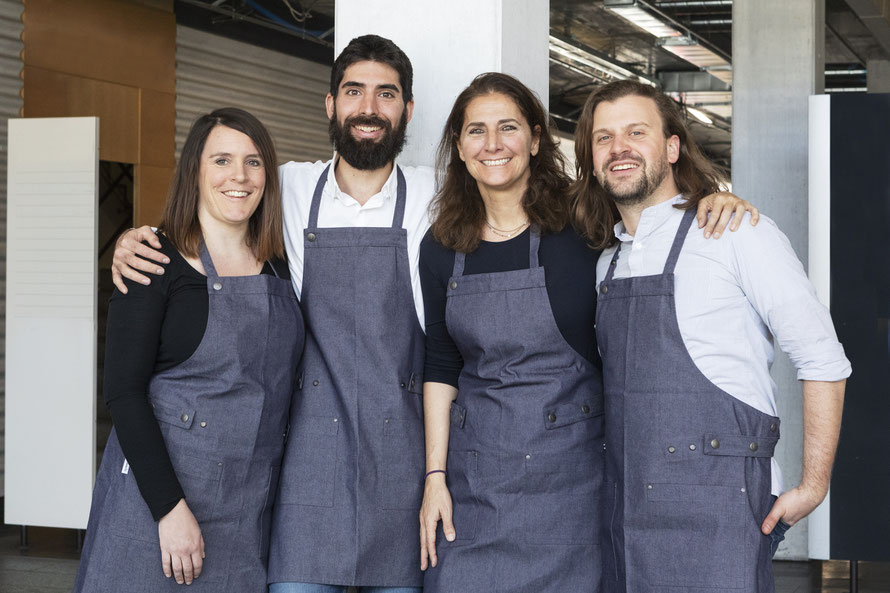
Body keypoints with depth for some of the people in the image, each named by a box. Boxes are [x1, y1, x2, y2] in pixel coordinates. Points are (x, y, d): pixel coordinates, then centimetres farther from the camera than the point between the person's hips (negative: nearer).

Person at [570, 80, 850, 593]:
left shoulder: (737, 233, -5)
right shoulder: (608, 259, 14)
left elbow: (823, 362, -6)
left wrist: (812, 488, -8)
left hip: (715, 512, -6)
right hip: (623, 510, 6)